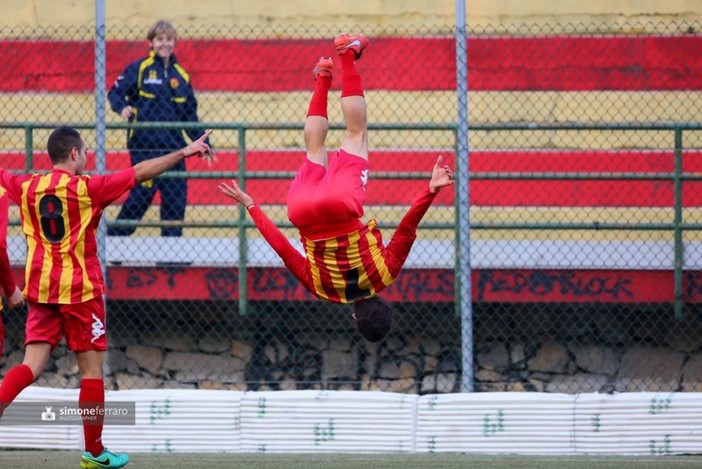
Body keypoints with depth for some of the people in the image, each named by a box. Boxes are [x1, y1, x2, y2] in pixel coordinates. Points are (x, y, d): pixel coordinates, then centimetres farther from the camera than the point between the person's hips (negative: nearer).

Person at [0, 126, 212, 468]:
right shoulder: (86, 187, -8)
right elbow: (140, 172, -9)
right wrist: (184, 153, -4)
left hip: (40, 292, 5)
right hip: (79, 290, -5)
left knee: (31, 366, 1)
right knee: (92, 370, 4)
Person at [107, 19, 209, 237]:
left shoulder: (180, 75, 15)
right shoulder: (139, 68, 0)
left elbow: (189, 115, 20)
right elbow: (115, 93, 0)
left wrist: (202, 143, 16)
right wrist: (122, 108, -21)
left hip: (173, 146, 5)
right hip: (144, 145, -5)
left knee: (177, 195, 0)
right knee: (142, 194, -7)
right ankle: (115, 236, 5)